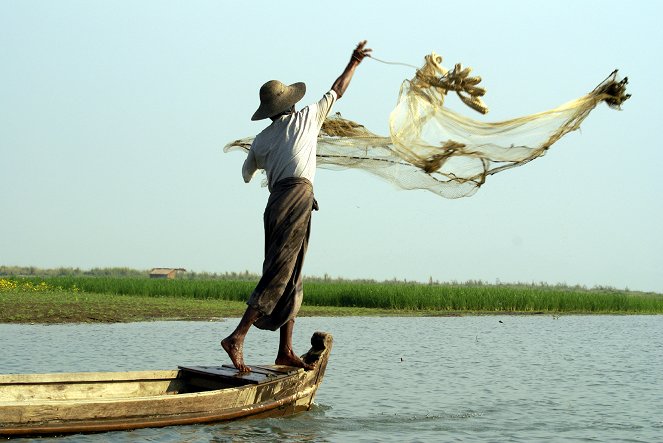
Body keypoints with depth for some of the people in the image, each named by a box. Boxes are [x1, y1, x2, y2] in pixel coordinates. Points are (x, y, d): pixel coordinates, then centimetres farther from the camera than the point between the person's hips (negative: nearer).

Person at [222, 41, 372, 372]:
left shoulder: (261, 139, 17)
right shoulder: (306, 118, 8)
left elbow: (246, 175, 31)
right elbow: (337, 91, 20)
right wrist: (354, 62, 34)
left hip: (275, 204, 6)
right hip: (296, 198, -6)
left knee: (290, 278, 9)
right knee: (279, 276, -11)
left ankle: (286, 352, 7)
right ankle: (237, 338, -21)